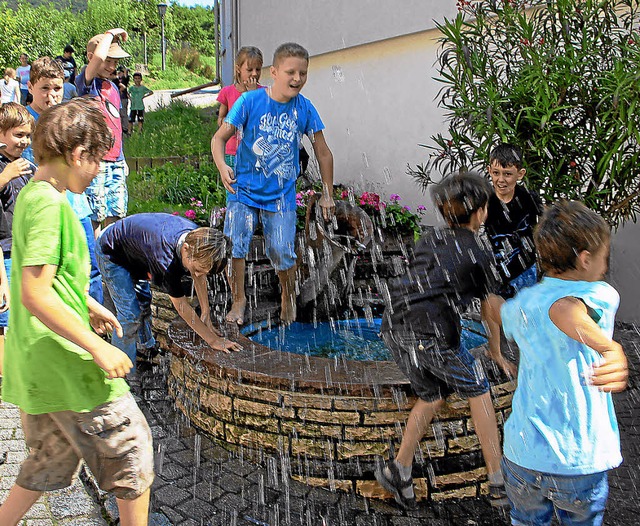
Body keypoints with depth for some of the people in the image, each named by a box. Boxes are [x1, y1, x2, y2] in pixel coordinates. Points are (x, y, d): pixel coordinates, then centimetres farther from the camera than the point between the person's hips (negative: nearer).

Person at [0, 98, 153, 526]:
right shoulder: (50, 204, -20)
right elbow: (35, 294, -27)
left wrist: (89, 305, 28)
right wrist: (98, 347, -23)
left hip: (36, 363, 10)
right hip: (66, 364, -10)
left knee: (51, 459, 24)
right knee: (132, 448, 6)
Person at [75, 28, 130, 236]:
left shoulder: (113, 87, 17)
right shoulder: (85, 83, -6)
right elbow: (98, 57, -27)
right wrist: (111, 34, -10)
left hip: (116, 162, 7)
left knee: (116, 214, 8)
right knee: (95, 216, -3)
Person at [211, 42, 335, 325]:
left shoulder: (305, 108, -4)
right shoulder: (250, 101, -9)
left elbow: (323, 153, 6)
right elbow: (219, 137, -6)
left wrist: (327, 194, 8)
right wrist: (222, 166, -26)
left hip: (282, 194, 1)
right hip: (244, 188, 0)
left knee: (283, 253, -4)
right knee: (234, 245, -9)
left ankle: (288, 297, 26)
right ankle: (238, 299, 15)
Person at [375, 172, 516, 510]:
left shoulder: (430, 240, 24)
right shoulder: (480, 253, 9)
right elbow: (490, 310, 17)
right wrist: (495, 350, 33)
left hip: (394, 326, 6)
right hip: (431, 332, -5)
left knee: (432, 395, 22)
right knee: (477, 391, 14)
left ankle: (400, 473, 17)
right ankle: (499, 484, 18)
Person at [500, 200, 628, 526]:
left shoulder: (520, 305, 5)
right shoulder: (603, 296, -10)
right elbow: (565, 310, -32)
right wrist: (612, 349, -43)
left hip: (524, 453, 4)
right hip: (583, 461, -3)